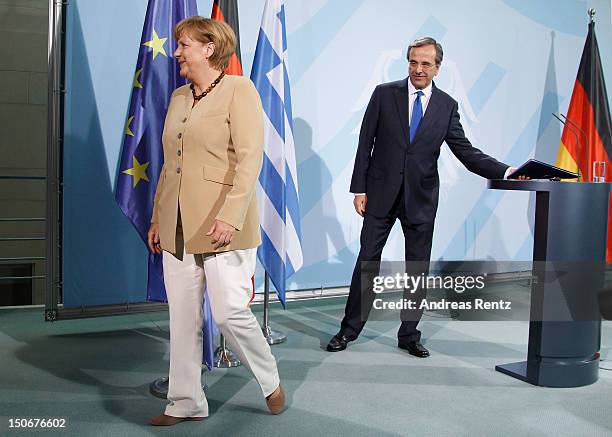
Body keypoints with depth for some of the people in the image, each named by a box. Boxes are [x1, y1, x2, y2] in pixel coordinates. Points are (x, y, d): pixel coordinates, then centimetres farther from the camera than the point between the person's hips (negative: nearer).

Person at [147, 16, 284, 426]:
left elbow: (250, 158, -14)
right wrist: (157, 218, 18)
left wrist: (229, 217, -22)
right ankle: (186, 403, 23)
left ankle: (271, 381, 20)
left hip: (222, 225, -7)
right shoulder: (178, 97, 17)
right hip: (178, 227, 7)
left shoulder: (239, 89, -4)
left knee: (230, 311, -7)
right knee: (182, 319, 9)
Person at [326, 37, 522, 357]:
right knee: (367, 262, 3)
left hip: (421, 198, 2)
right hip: (381, 193, -1)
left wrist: (505, 172, -12)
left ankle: (409, 334, 21)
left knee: (418, 268, 7)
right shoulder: (384, 94, 1)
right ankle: (349, 330, 16)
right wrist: (359, 189, -5)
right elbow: (365, 143, 0)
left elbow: (467, 153, 2)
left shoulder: (447, 106, 4)